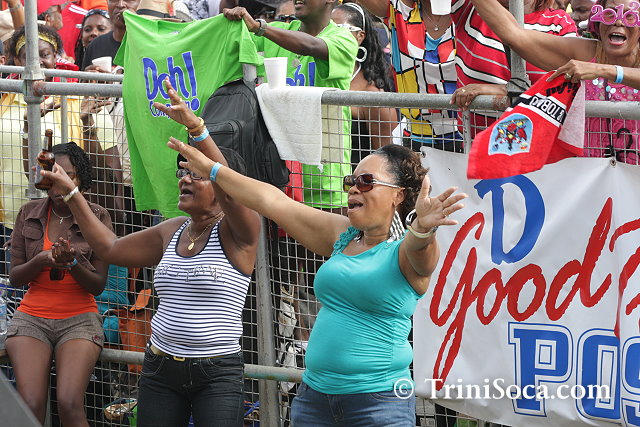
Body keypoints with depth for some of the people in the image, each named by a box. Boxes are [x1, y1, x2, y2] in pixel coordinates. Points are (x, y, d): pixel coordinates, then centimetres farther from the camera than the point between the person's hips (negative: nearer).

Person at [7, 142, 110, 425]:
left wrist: (72, 263, -20)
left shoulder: (97, 217, 0)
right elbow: (15, 278, 6)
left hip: (79, 317, -2)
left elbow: (98, 285, 0)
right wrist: (40, 260, -15)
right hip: (32, 316, 2)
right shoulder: (29, 214, 6)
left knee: (70, 404, -25)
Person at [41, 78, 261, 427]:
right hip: (160, 368, 6)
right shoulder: (172, 232, 14)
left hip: (217, 373, -6)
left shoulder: (235, 233, -7)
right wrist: (71, 194, 17)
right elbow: (110, 248, 22)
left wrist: (195, 126, -41)